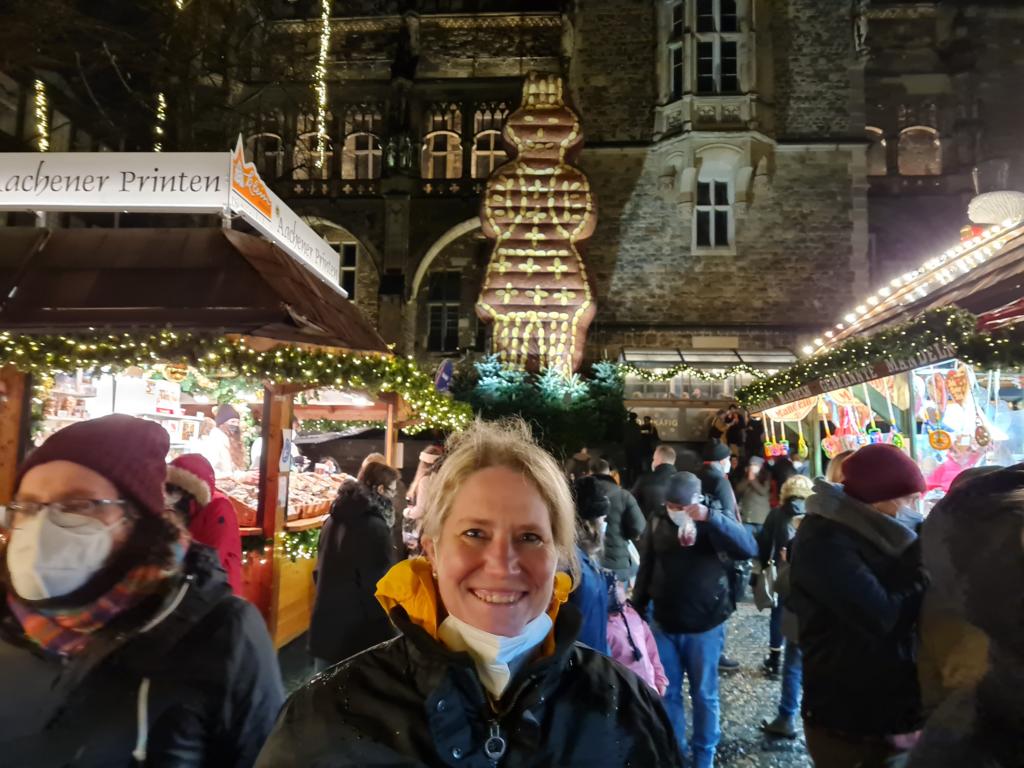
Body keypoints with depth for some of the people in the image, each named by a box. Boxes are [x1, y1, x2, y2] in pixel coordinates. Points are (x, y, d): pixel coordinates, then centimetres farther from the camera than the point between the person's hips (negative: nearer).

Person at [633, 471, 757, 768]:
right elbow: (646, 567, 5)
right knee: (668, 692, 13)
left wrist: (709, 517, -39)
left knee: (704, 694, 12)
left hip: (705, 624, -2)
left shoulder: (716, 519, -11)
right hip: (664, 623, 3)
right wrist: (637, 609, 6)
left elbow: (749, 548, -28)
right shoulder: (658, 521, -3)